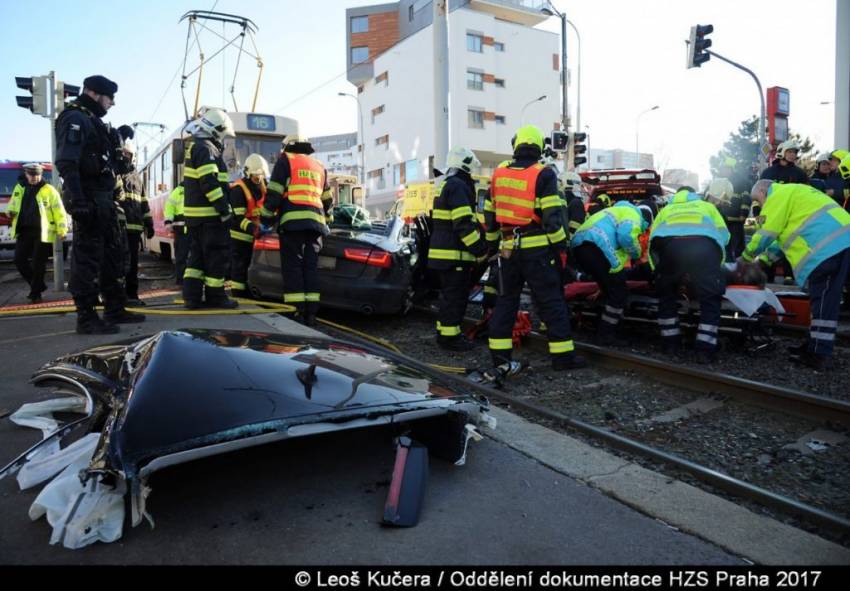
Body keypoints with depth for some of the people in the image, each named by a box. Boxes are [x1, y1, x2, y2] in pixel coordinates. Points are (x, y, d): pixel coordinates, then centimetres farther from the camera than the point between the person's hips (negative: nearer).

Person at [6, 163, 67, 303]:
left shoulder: (49, 190, -2)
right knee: (19, 260, 2)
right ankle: (38, 285, 20)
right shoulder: (19, 188, 13)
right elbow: (13, 205, 25)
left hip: (42, 233, -5)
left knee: (38, 264, -1)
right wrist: (10, 212, 1)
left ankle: (35, 293, 10)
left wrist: (62, 230, -13)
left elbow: (59, 211, -5)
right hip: (24, 231, 5)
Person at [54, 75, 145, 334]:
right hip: (89, 198, -10)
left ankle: (115, 309, 21)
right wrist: (77, 200, -28)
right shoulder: (74, 119, -8)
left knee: (111, 255, 13)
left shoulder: (93, 121, 22)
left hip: (103, 198, 10)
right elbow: (66, 163, -20)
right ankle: (86, 317, -3)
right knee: (86, 258, -7)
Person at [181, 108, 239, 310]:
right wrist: (225, 209, -20)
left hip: (194, 214, 10)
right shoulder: (206, 148, -10)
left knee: (197, 255, 12)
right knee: (218, 255, -2)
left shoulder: (195, 148, 22)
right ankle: (215, 297, 5)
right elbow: (209, 183, -21)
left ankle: (192, 296, 11)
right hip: (209, 214, -10)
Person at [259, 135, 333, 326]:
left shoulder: (286, 160, 10)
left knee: (293, 266, -5)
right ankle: (311, 312, 1)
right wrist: (325, 220, 43)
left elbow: (274, 193, 0)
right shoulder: (319, 167, 26)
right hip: (315, 221, 5)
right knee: (311, 267, 5)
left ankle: (297, 311, -10)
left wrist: (266, 217, 6)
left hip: (293, 221, -5)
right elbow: (328, 201, 30)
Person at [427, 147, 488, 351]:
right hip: (455, 253, -10)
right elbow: (464, 224, -21)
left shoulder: (447, 185, 21)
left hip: (444, 251, 10)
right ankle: (449, 336, 0)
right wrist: (480, 250, -16)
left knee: (449, 294, 17)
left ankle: (444, 331, 25)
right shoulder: (458, 186, -13)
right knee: (455, 295, -5)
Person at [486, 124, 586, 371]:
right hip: (537, 249, -5)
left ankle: (499, 353, 16)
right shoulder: (544, 175, -7)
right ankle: (562, 355, 4)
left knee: (506, 300, 13)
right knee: (551, 302, 2)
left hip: (508, 248, 5)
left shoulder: (498, 174, 9)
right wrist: (561, 247, -5)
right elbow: (551, 217, -13)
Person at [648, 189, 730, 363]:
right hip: (704, 245, -1)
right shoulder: (707, 205, 42)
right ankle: (705, 349, 10)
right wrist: (716, 267, 42)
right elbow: (723, 235, 32)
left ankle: (671, 342, 25)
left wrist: (659, 271, 32)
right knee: (711, 299, 15)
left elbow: (653, 239, 28)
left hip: (668, 244, 1)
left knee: (666, 295, 23)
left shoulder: (666, 209, 42)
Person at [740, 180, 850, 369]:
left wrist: (746, 256, 12)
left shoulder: (778, 194, 0)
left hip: (829, 244, -10)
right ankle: (816, 345, 22)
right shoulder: (793, 192, 30)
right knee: (825, 299, 14)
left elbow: (766, 234, -3)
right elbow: (784, 234, 31)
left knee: (823, 300, -8)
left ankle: (818, 355, -5)